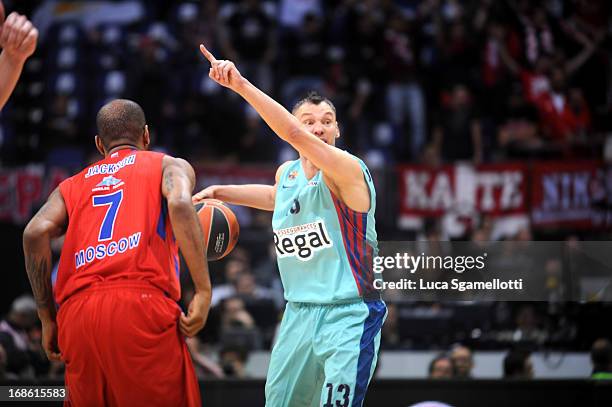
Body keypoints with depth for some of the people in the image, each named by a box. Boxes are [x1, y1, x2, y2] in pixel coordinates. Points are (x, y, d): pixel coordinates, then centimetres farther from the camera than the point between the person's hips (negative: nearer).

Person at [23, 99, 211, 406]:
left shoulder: (73, 186, 27)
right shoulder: (169, 166, 19)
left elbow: (35, 233, 8)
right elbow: (180, 204, -5)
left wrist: (47, 318, 13)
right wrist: (203, 291, -9)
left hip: (77, 313, 4)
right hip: (142, 306, -4)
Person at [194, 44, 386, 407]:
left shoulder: (347, 170, -15)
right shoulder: (286, 173, 8)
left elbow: (292, 134, -32)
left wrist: (242, 86, -38)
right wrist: (220, 192, 25)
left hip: (349, 316, -7)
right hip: (299, 312, 7)